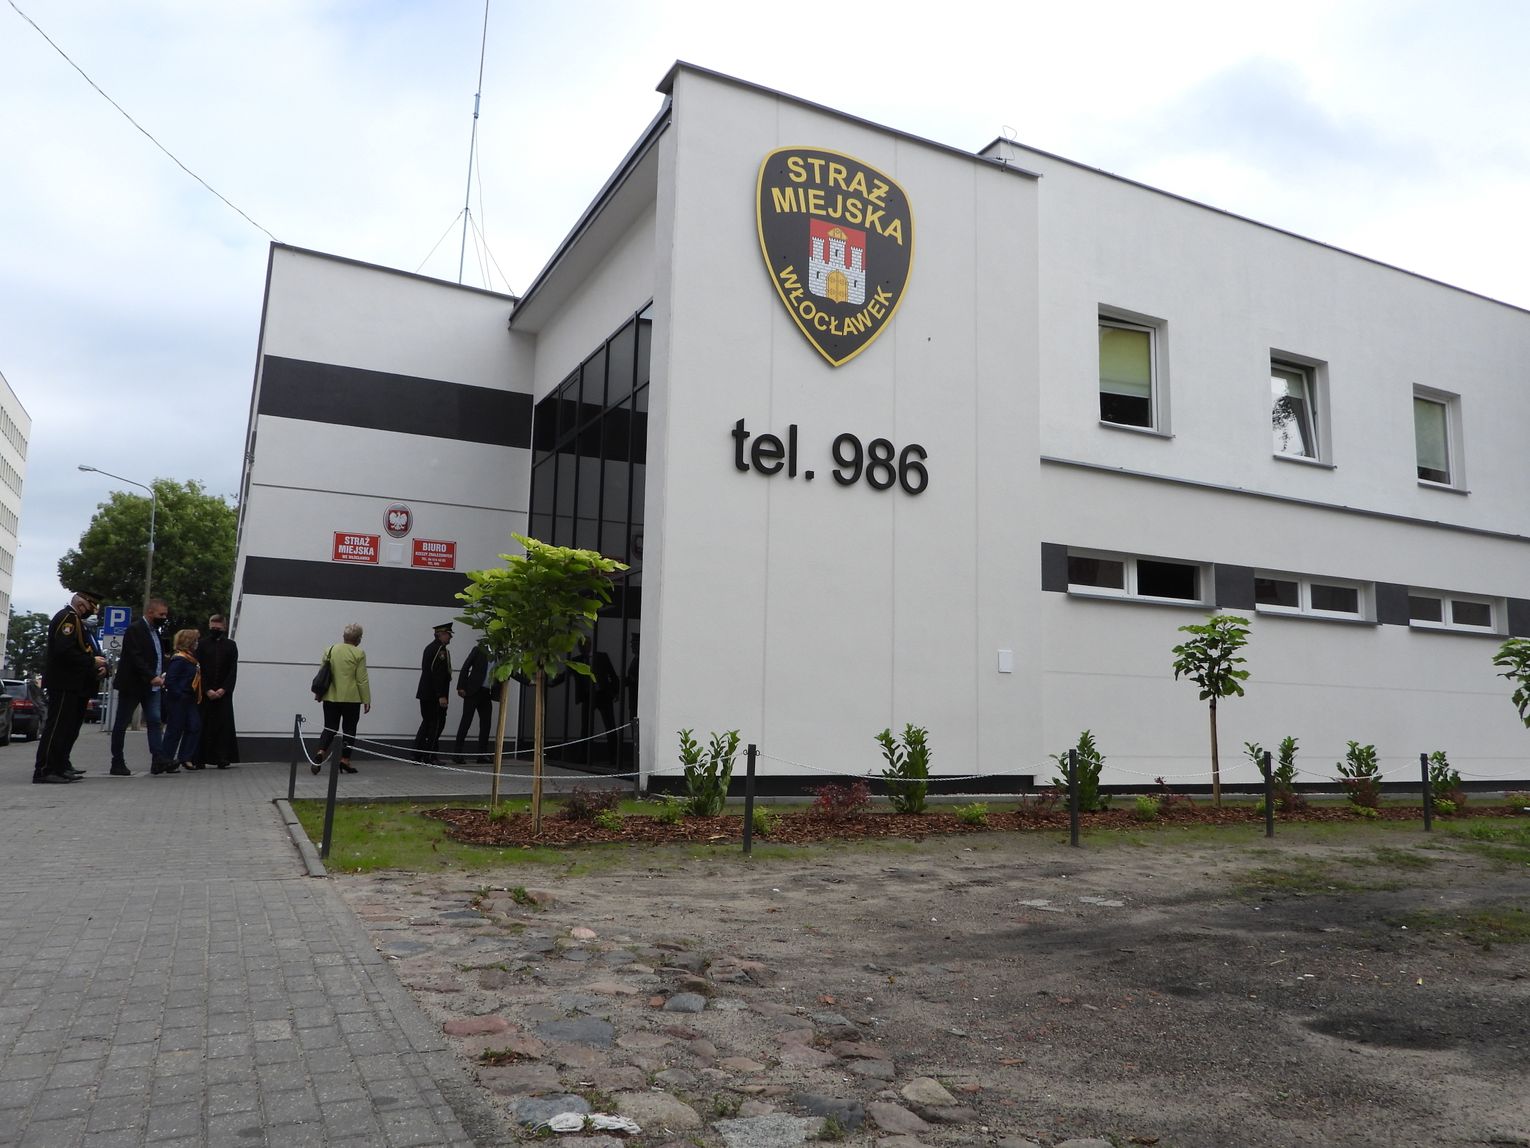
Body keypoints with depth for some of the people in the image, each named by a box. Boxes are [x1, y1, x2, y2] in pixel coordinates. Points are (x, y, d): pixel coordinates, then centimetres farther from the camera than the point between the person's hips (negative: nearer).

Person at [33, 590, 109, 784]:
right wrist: (92, 662, -18)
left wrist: (100, 665, 4)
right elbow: (64, 651, -24)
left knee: (70, 728, 15)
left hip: (76, 685, 11)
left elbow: (81, 650, 23)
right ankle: (44, 771, -9)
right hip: (65, 685, -11)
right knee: (56, 726, -10)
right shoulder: (67, 617, -12)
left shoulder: (76, 620, 20)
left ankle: (61, 767, 23)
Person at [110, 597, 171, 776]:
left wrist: (160, 676, 8)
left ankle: (158, 760, -9)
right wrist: (152, 677, -29)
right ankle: (117, 763, 8)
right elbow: (136, 658, -22)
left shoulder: (155, 631, 15)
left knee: (155, 721, -3)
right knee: (122, 723, 3)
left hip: (153, 686, 8)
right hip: (133, 685, -8)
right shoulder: (135, 630, -12)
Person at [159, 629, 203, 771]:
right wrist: (179, 695, -20)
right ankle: (167, 760, 8)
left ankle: (185, 758, 12)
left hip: (188, 700, 9)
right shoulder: (179, 660, -16)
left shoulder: (191, 659, 13)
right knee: (175, 729, -1)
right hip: (177, 701, -9)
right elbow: (169, 680, -21)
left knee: (195, 727, 6)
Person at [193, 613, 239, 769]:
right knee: (203, 725, -1)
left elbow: (233, 670, 3)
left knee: (224, 724, -3)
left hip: (224, 692, 0)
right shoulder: (202, 644, 5)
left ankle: (223, 759, -2)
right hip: (205, 692, 0)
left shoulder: (230, 645, 7)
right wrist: (207, 690, -9)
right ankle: (200, 758, 4)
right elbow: (199, 669, 0)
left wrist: (223, 689, -9)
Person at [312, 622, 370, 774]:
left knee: (330, 728, 10)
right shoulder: (358, 654, -9)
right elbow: (362, 680, -10)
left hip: (331, 697, 4)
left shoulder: (330, 650, 5)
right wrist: (366, 700, -5)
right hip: (351, 698, -4)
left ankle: (320, 753, -11)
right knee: (349, 729, 7)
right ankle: (345, 760, 4)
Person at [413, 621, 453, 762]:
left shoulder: (430, 648, 17)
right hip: (435, 695, -10)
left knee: (427, 722, 14)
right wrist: (441, 696, -22)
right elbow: (438, 674, -21)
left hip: (425, 693, 10)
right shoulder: (440, 649, -14)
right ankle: (429, 756, -1)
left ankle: (417, 755, 14)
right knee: (437, 723, -2)